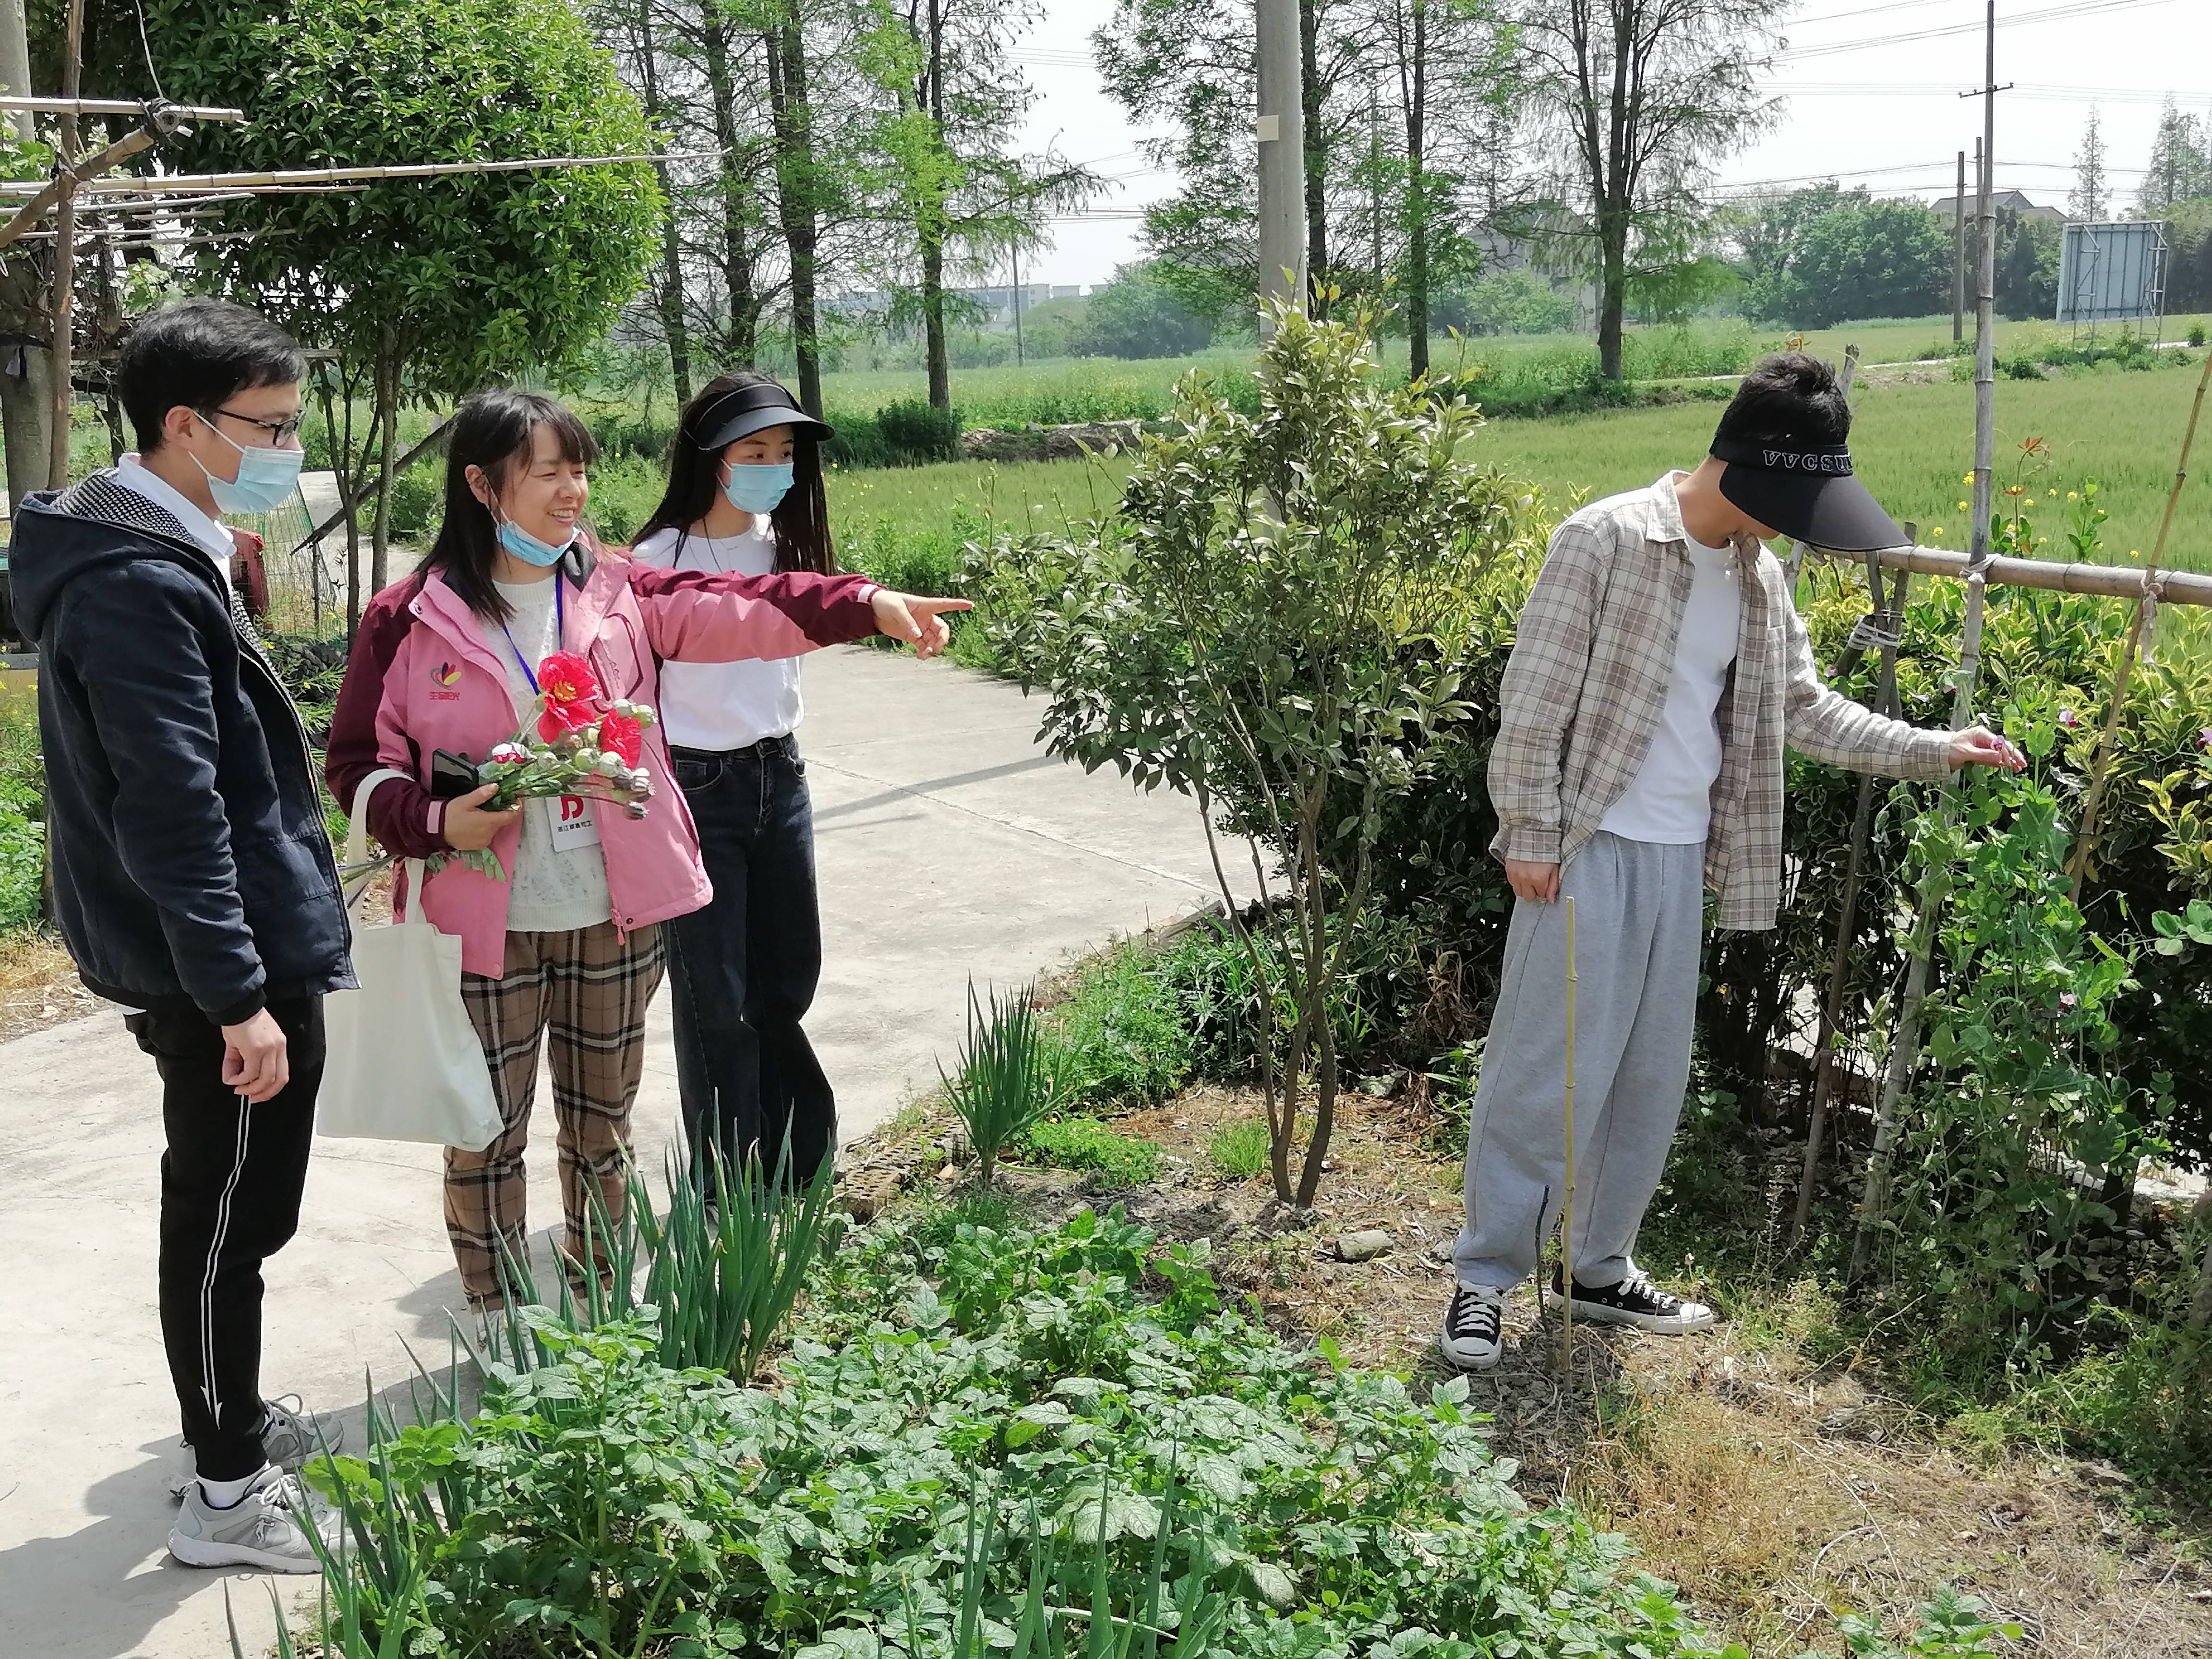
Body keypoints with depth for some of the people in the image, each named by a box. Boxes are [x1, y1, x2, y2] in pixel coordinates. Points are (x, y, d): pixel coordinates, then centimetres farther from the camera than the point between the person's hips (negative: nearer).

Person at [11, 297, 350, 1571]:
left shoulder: (162, 555, 12)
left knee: (231, 1213, 21)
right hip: (229, 960, -10)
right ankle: (230, 1494, 16)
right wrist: (239, 998, -24)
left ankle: (235, 1421, 37)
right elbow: (171, 810, -25)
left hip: (235, 952, 10)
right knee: (228, 1219, 2)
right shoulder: (142, 583, -21)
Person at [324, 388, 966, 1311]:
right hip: (486, 924, -3)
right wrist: (437, 824, -19)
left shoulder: (615, 592, 5)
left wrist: (869, 604, -21)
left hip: (616, 918, 3)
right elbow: (361, 765, 0)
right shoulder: (409, 620, -4)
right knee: (489, 1133, 6)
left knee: (603, 1121, 16)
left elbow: (734, 609, -8)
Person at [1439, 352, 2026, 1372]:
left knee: (1651, 1080, 12)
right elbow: (1533, 702, -11)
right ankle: (1485, 1277, 9)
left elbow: (1805, 709, 20)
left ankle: (1600, 1271, 26)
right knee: (1547, 1069, -4)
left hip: (1683, 860, 7)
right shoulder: (1605, 540, -11)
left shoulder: (1758, 574, 11)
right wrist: (1529, 836, -13)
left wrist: (1933, 750, 14)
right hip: (1590, 852, -7)